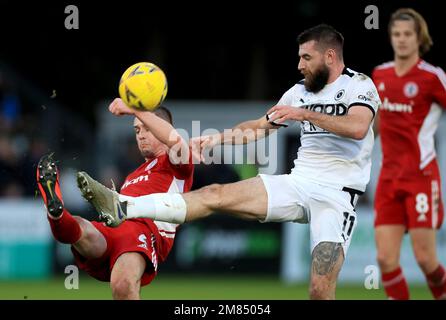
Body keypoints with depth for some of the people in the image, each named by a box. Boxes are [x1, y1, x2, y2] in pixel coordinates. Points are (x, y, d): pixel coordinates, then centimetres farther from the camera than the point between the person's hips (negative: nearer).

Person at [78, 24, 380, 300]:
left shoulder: (359, 84, -4)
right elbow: (259, 126, 27)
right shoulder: (300, 91, 16)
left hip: (336, 195, -6)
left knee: (321, 291, -22)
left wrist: (305, 114, -26)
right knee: (216, 194, -11)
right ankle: (124, 207, -23)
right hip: (298, 184, 6)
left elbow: (358, 128, -24)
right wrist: (219, 138, 18)